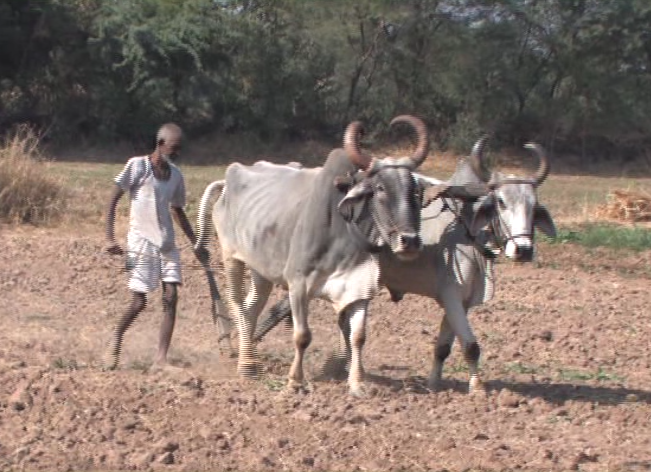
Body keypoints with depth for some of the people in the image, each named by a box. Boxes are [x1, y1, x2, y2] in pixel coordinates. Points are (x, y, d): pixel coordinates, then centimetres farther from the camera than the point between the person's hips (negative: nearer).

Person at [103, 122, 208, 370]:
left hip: (167, 243, 5)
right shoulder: (137, 166, -7)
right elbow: (113, 201, -7)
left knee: (171, 297, -6)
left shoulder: (175, 175, 10)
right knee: (139, 301, -7)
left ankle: (161, 358, -5)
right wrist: (110, 239, -15)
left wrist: (196, 245, 21)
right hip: (141, 241, -5)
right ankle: (116, 338, 20)